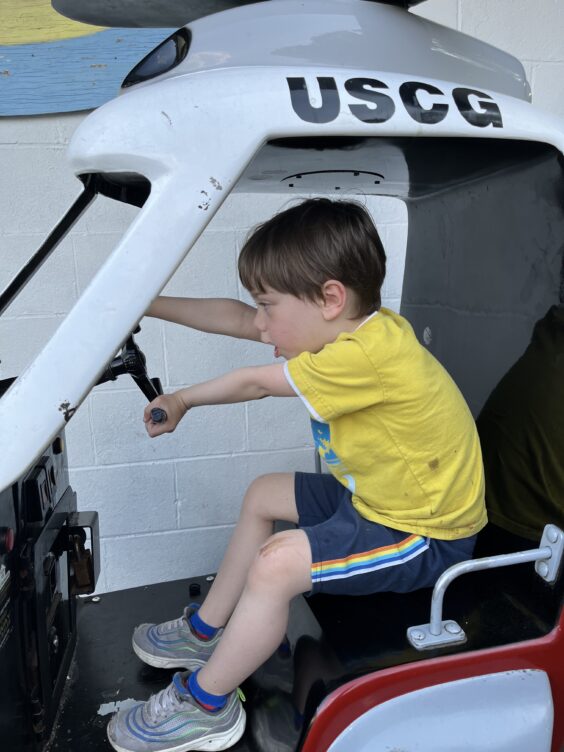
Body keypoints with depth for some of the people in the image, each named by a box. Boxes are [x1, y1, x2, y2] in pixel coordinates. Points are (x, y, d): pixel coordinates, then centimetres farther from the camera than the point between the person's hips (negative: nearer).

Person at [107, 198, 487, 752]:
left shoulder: (369, 354, -33)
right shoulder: (357, 326, -6)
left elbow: (254, 383, -19)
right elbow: (236, 319, 0)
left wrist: (180, 400, -2)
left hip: (426, 537, -10)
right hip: (374, 495, 10)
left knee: (276, 563, -24)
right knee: (262, 495, 17)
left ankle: (205, 705, 2)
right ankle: (208, 630, 31)